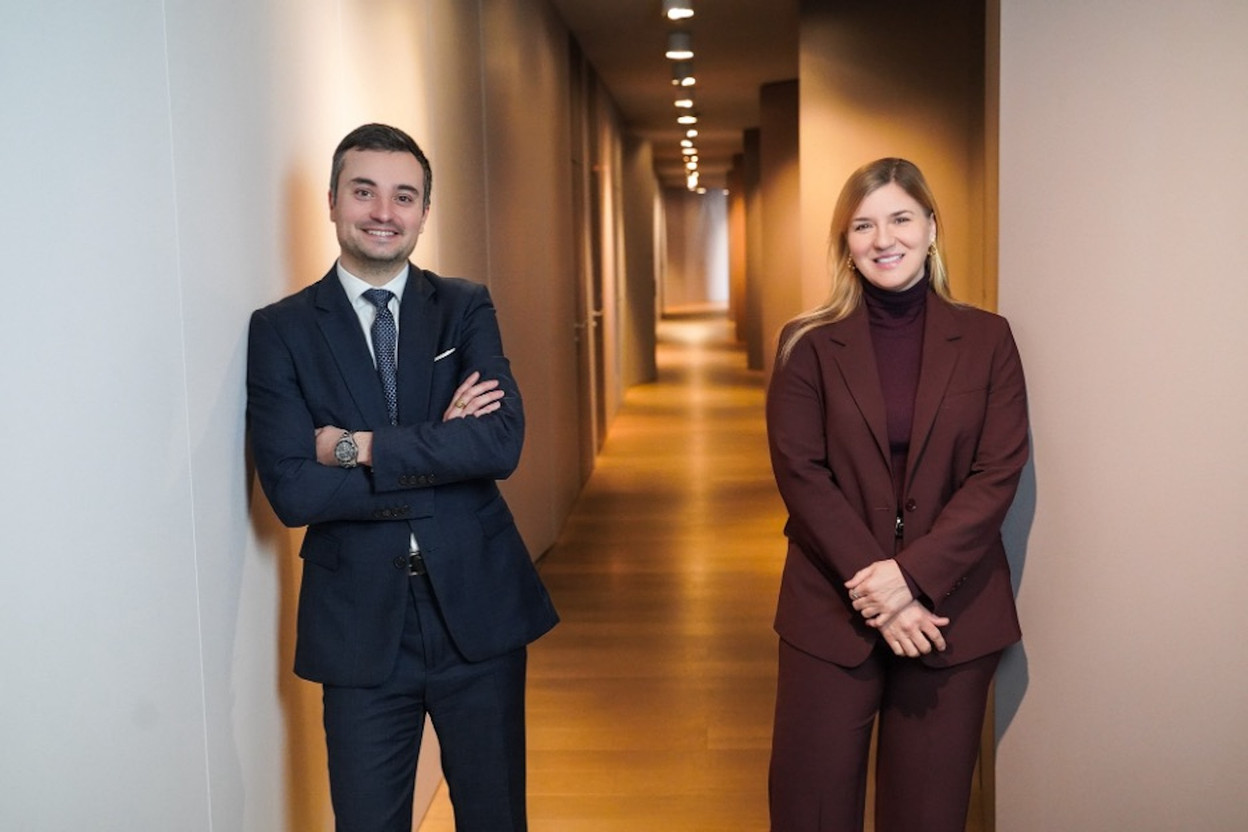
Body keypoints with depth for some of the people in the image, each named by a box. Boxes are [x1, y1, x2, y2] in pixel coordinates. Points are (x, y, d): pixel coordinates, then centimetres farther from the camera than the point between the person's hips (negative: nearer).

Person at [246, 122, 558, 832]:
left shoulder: (466, 308, 3)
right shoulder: (281, 329, -2)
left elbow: (502, 442, -13)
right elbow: (291, 491, -13)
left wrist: (359, 446, -15)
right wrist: (440, 450, -14)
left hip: (478, 608, 2)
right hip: (360, 624, -1)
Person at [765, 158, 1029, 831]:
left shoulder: (988, 339, 3)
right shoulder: (809, 345, 1)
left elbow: (999, 472, -4)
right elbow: (800, 474, -6)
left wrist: (912, 574, -15)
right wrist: (875, 589, -13)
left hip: (951, 610, 1)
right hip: (831, 611, 0)